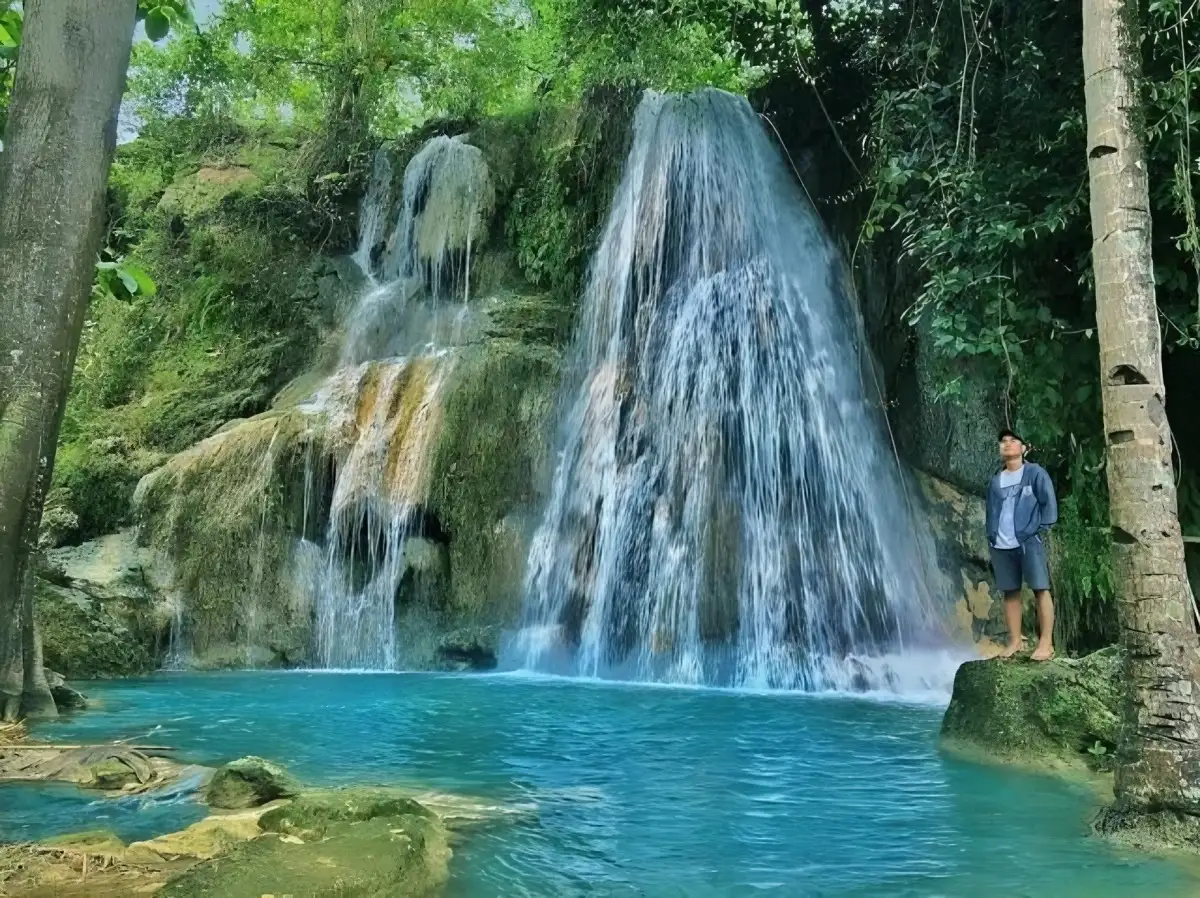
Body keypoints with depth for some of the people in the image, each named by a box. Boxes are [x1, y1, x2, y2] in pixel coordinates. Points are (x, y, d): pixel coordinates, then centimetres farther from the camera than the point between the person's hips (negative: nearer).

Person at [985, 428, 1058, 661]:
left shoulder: (1035, 473, 4)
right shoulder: (995, 481, 17)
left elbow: (1049, 503, 0)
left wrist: (1041, 531, -7)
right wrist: (991, 537, 9)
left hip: (1029, 541, -4)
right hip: (1001, 545, 5)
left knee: (1040, 589, -4)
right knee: (1010, 592, 6)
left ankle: (1046, 643, -3)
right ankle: (1015, 640, 12)